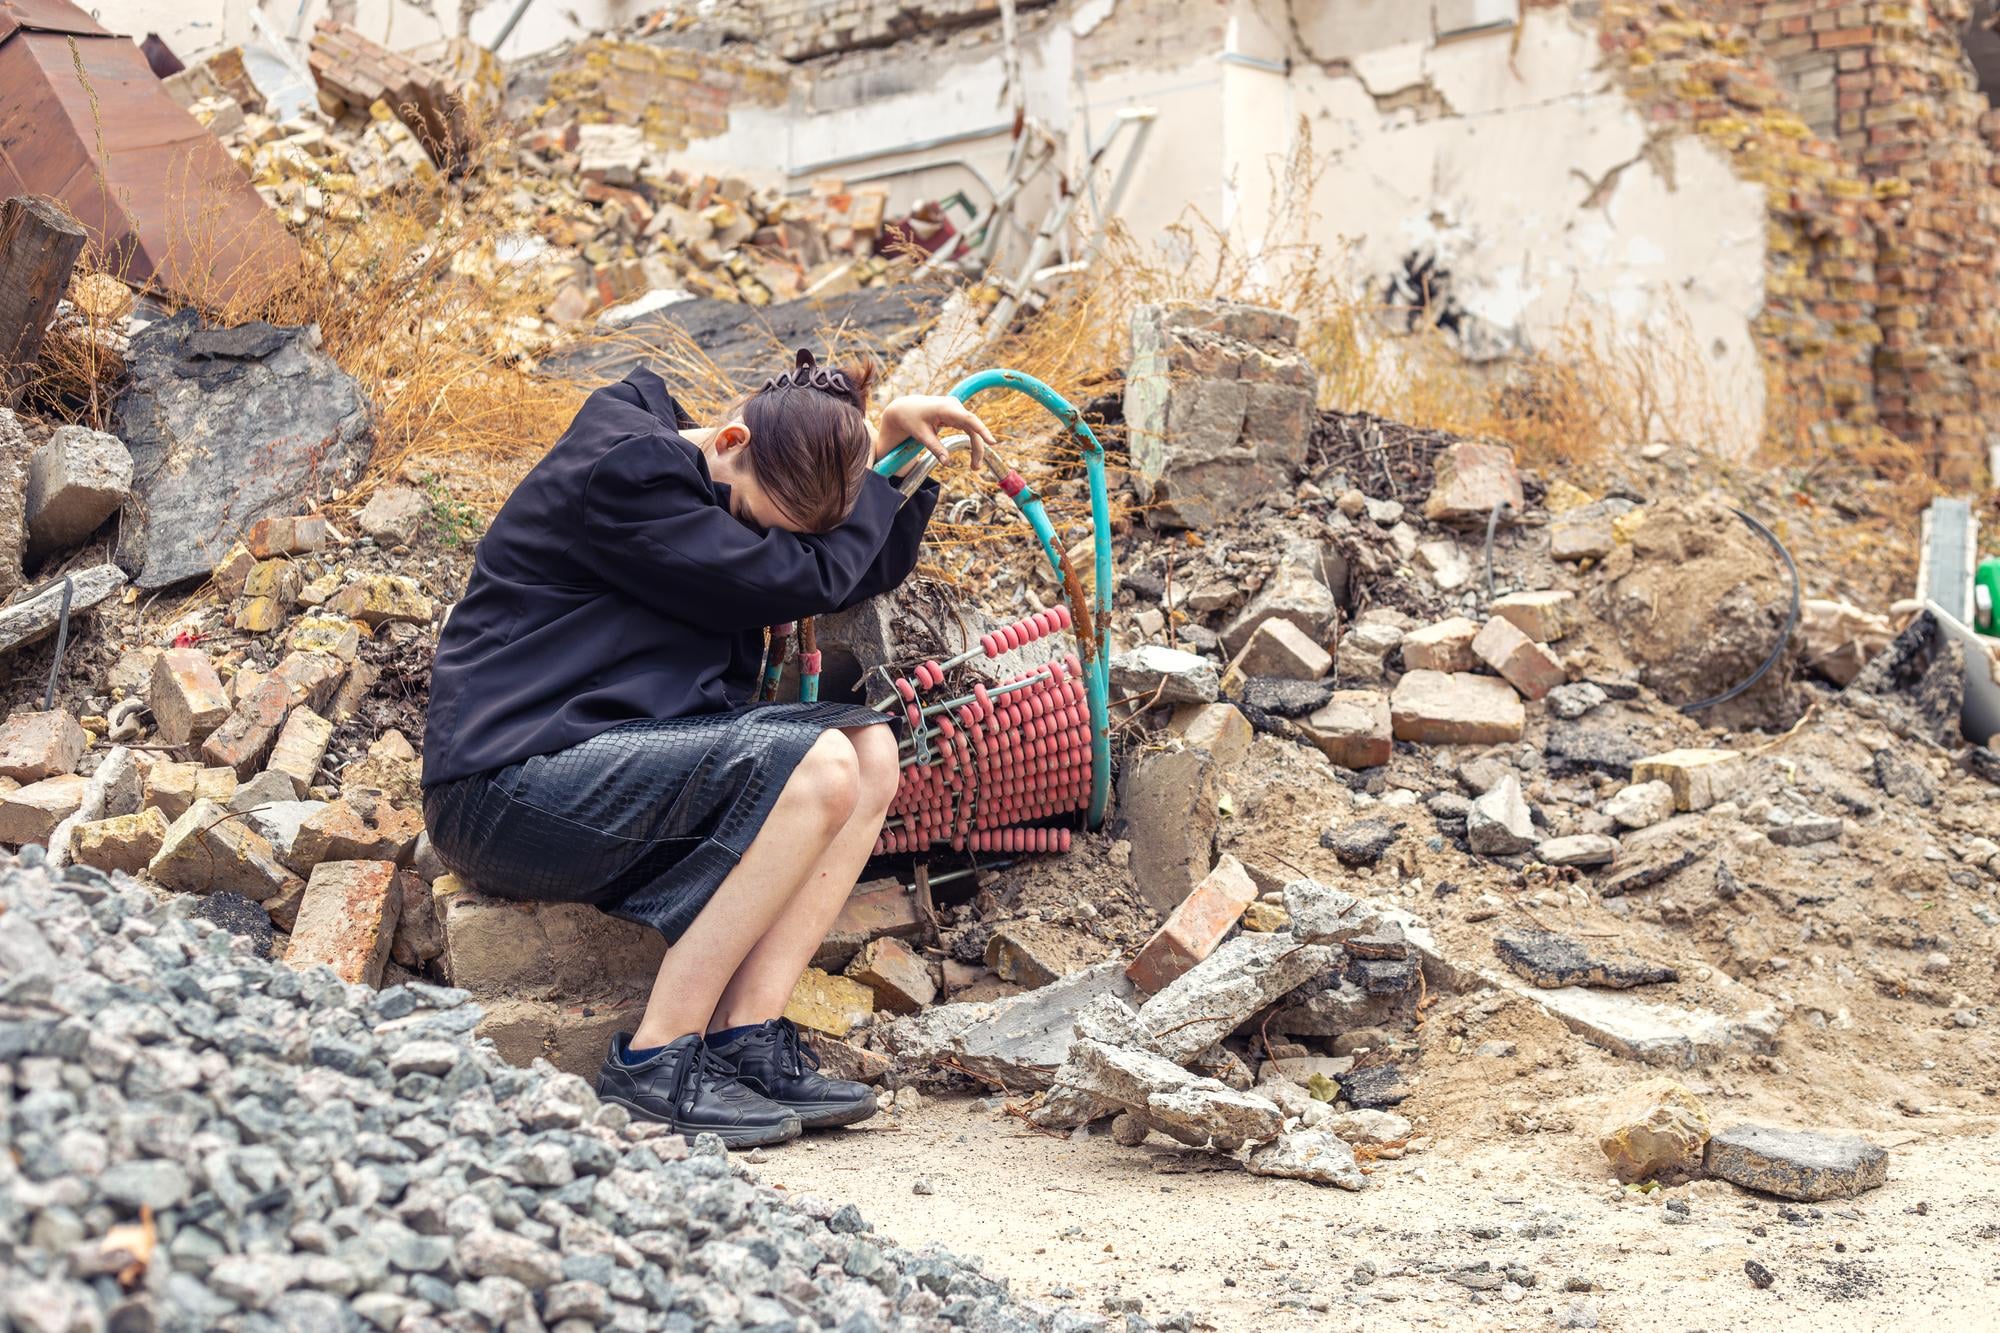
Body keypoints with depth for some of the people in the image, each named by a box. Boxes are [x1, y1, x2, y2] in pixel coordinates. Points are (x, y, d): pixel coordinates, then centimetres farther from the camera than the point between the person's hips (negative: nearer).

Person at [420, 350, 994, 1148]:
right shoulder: (621, 472, -16)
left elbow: (867, 570, 22)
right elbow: (808, 579, -17)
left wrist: (897, 433, 10)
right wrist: (871, 457, -2)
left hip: (614, 766, 10)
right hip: (508, 788, -10)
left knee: (871, 751, -3)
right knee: (817, 766, -24)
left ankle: (745, 1038, -13)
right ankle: (652, 1063, -20)